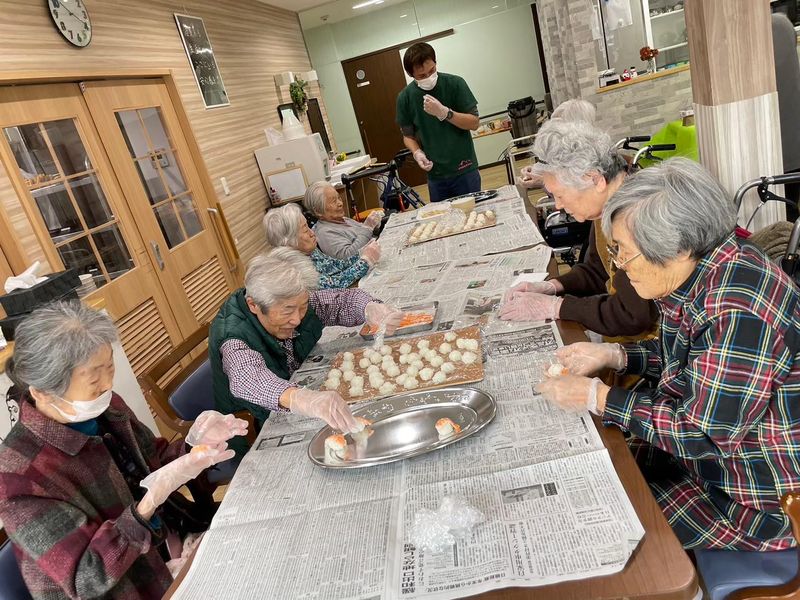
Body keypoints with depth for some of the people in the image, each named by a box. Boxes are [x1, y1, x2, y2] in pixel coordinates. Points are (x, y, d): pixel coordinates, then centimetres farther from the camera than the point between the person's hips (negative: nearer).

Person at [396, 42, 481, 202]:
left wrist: (444, 113, -19)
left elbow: (474, 123, -5)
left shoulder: (454, 83, -6)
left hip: (465, 171, -1)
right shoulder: (405, 97, -1)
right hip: (435, 175, 2)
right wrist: (417, 152, -11)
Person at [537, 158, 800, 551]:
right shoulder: (692, 273, -4)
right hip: (705, 436, 8)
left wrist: (597, 397, -23)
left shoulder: (738, 309, -33)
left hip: (763, 496, -8)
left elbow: (705, 435, -28)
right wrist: (613, 355, -3)